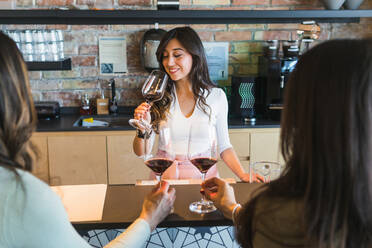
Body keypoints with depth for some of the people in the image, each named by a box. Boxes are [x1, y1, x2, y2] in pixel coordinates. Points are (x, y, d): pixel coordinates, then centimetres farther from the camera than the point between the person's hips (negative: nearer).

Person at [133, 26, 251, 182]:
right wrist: (143, 129, -17)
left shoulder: (216, 96, 1)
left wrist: (242, 174, -5)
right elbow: (140, 152, 3)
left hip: (203, 175, 1)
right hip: (165, 176, 0)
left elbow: (224, 147, 9)